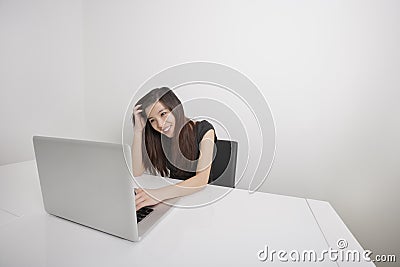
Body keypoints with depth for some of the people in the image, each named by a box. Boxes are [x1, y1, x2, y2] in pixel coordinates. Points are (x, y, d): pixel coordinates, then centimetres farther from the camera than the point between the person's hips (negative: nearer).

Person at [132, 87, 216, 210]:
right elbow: (136, 172, -10)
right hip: (174, 196, 4)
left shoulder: (203, 130, -17)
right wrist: (138, 130, -17)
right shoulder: (157, 137, -4)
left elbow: (202, 179, -26)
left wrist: (159, 193, -37)